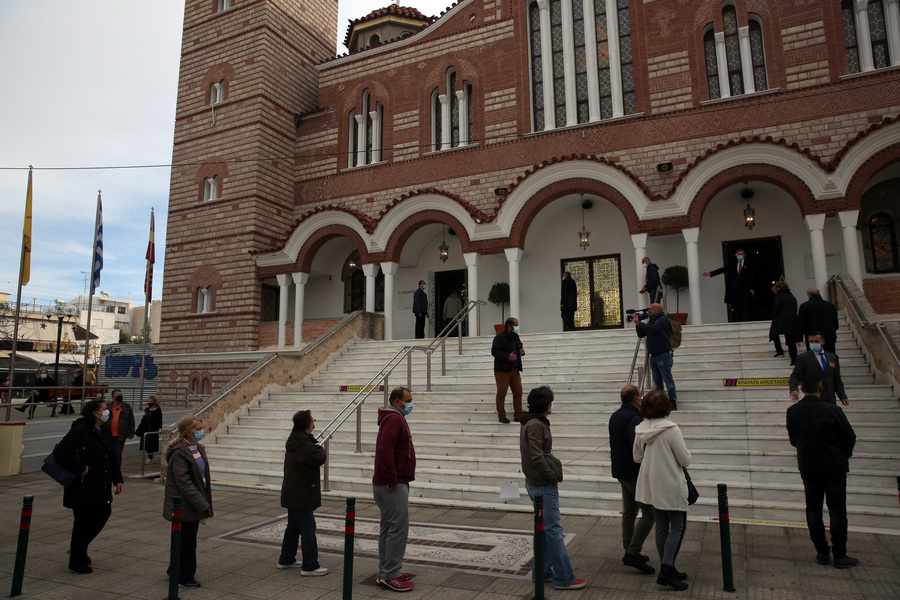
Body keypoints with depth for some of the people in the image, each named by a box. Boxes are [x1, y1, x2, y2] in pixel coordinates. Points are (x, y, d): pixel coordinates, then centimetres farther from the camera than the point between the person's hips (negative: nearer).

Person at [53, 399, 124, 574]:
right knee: (83, 522, 2)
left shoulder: (104, 433, 11)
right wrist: (80, 469, -22)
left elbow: (112, 459, 18)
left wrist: (117, 479, 12)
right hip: (82, 488, -8)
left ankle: (79, 548, 36)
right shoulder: (79, 431, -16)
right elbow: (61, 452, -23)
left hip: (101, 486, 8)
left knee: (103, 514, 12)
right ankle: (76, 561, 20)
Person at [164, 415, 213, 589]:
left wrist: (204, 501, 12)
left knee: (188, 540, 18)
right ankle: (184, 578, 19)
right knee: (186, 541, 4)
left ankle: (175, 571, 35)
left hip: (194, 504, 9)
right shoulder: (178, 453, -21)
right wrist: (201, 503, -22)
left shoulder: (198, 448, 8)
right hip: (184, 507, -9)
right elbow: (184, 482, -23)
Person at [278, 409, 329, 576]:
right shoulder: (305, 445, -23)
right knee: (308, 528, -4)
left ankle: (286, 560, 32)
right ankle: (310, 567, 2)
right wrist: (320, 448, -11)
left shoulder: (293, 440, 9)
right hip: (301, 495, -10)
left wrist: (315, 447, 0)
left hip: (291, 492, 10)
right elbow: (319, 459, -29)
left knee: (293, 527, 21)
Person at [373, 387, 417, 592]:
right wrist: (392, 480, -23)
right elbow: (385, 450, -27)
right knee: (398, 527, -7)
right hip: (393, 485, -11)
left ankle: (385, 572, 23)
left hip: (394, 483, 11)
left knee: (388, 527, 15)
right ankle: (391, 575, 0)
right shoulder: (393, 419, -16)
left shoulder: (395, 418, 18)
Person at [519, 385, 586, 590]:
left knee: (545, 528, 18)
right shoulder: (535, 425, -18)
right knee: (554, 529, -3)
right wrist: (552, 477, -15)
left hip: (535, 483, 10)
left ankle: (541, 571, 26)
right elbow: (537, 457, -25)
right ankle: (564, 578, 4)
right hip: (543, 485, -10)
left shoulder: (530, 423, 13)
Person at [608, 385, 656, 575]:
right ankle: (633, 553, -7)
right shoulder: (633, 418, -20)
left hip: (620, 471, 10)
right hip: (635, 472, -10)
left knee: (629, 512, 17)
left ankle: (629, 551, 24)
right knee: (649, 512, -4)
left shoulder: (615, 416, 11)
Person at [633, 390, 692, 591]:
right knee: (678, 526, 4)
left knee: (661, 527, 14)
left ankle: (667, 569, 23)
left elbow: (637, 457, 9)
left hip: (651, 485, 6)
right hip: (671, 486, -6)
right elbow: (685, 460, -13)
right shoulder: (671, 429, -19)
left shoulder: (640, 429, 0)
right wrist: (685, 451, 7)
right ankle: (666, 570, -4)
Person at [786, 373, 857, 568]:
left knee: (813, 509, 11)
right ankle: (839, 555, 15)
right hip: (834, 466, -3)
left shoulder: (793, 412, -9)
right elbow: (850, 437, -5)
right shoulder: (832, 410, -18)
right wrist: (844, 456, 13)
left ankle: (821, 552, 18)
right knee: (837, 510, 8)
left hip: (807, 466, 3)